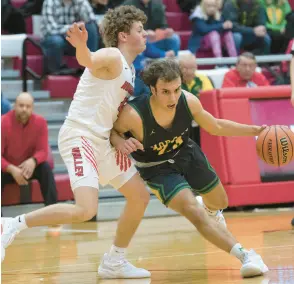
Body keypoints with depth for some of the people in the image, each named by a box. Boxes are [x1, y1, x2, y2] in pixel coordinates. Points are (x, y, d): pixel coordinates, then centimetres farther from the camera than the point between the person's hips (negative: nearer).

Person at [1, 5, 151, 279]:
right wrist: (80, 44, -56)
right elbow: (87, 60, -33)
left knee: (140, 197, 11)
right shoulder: (112, 57, -9)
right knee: (85, 210, -24)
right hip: (79, 137, -10)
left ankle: (113, 262, 21)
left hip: (101, 141, 10)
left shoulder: (128, 70, 19)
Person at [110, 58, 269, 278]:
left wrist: (254, 130, -12)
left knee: (220, 202, 24)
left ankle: (208, 209, 62)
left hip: (187, 153, 5)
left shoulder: (189, 102, -27)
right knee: (196, 215, -23)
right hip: (157, 168, -4)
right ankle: (246, 256, -19)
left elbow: (215, 126, -6)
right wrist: (118, 141, -39)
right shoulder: (134, 115, -39)